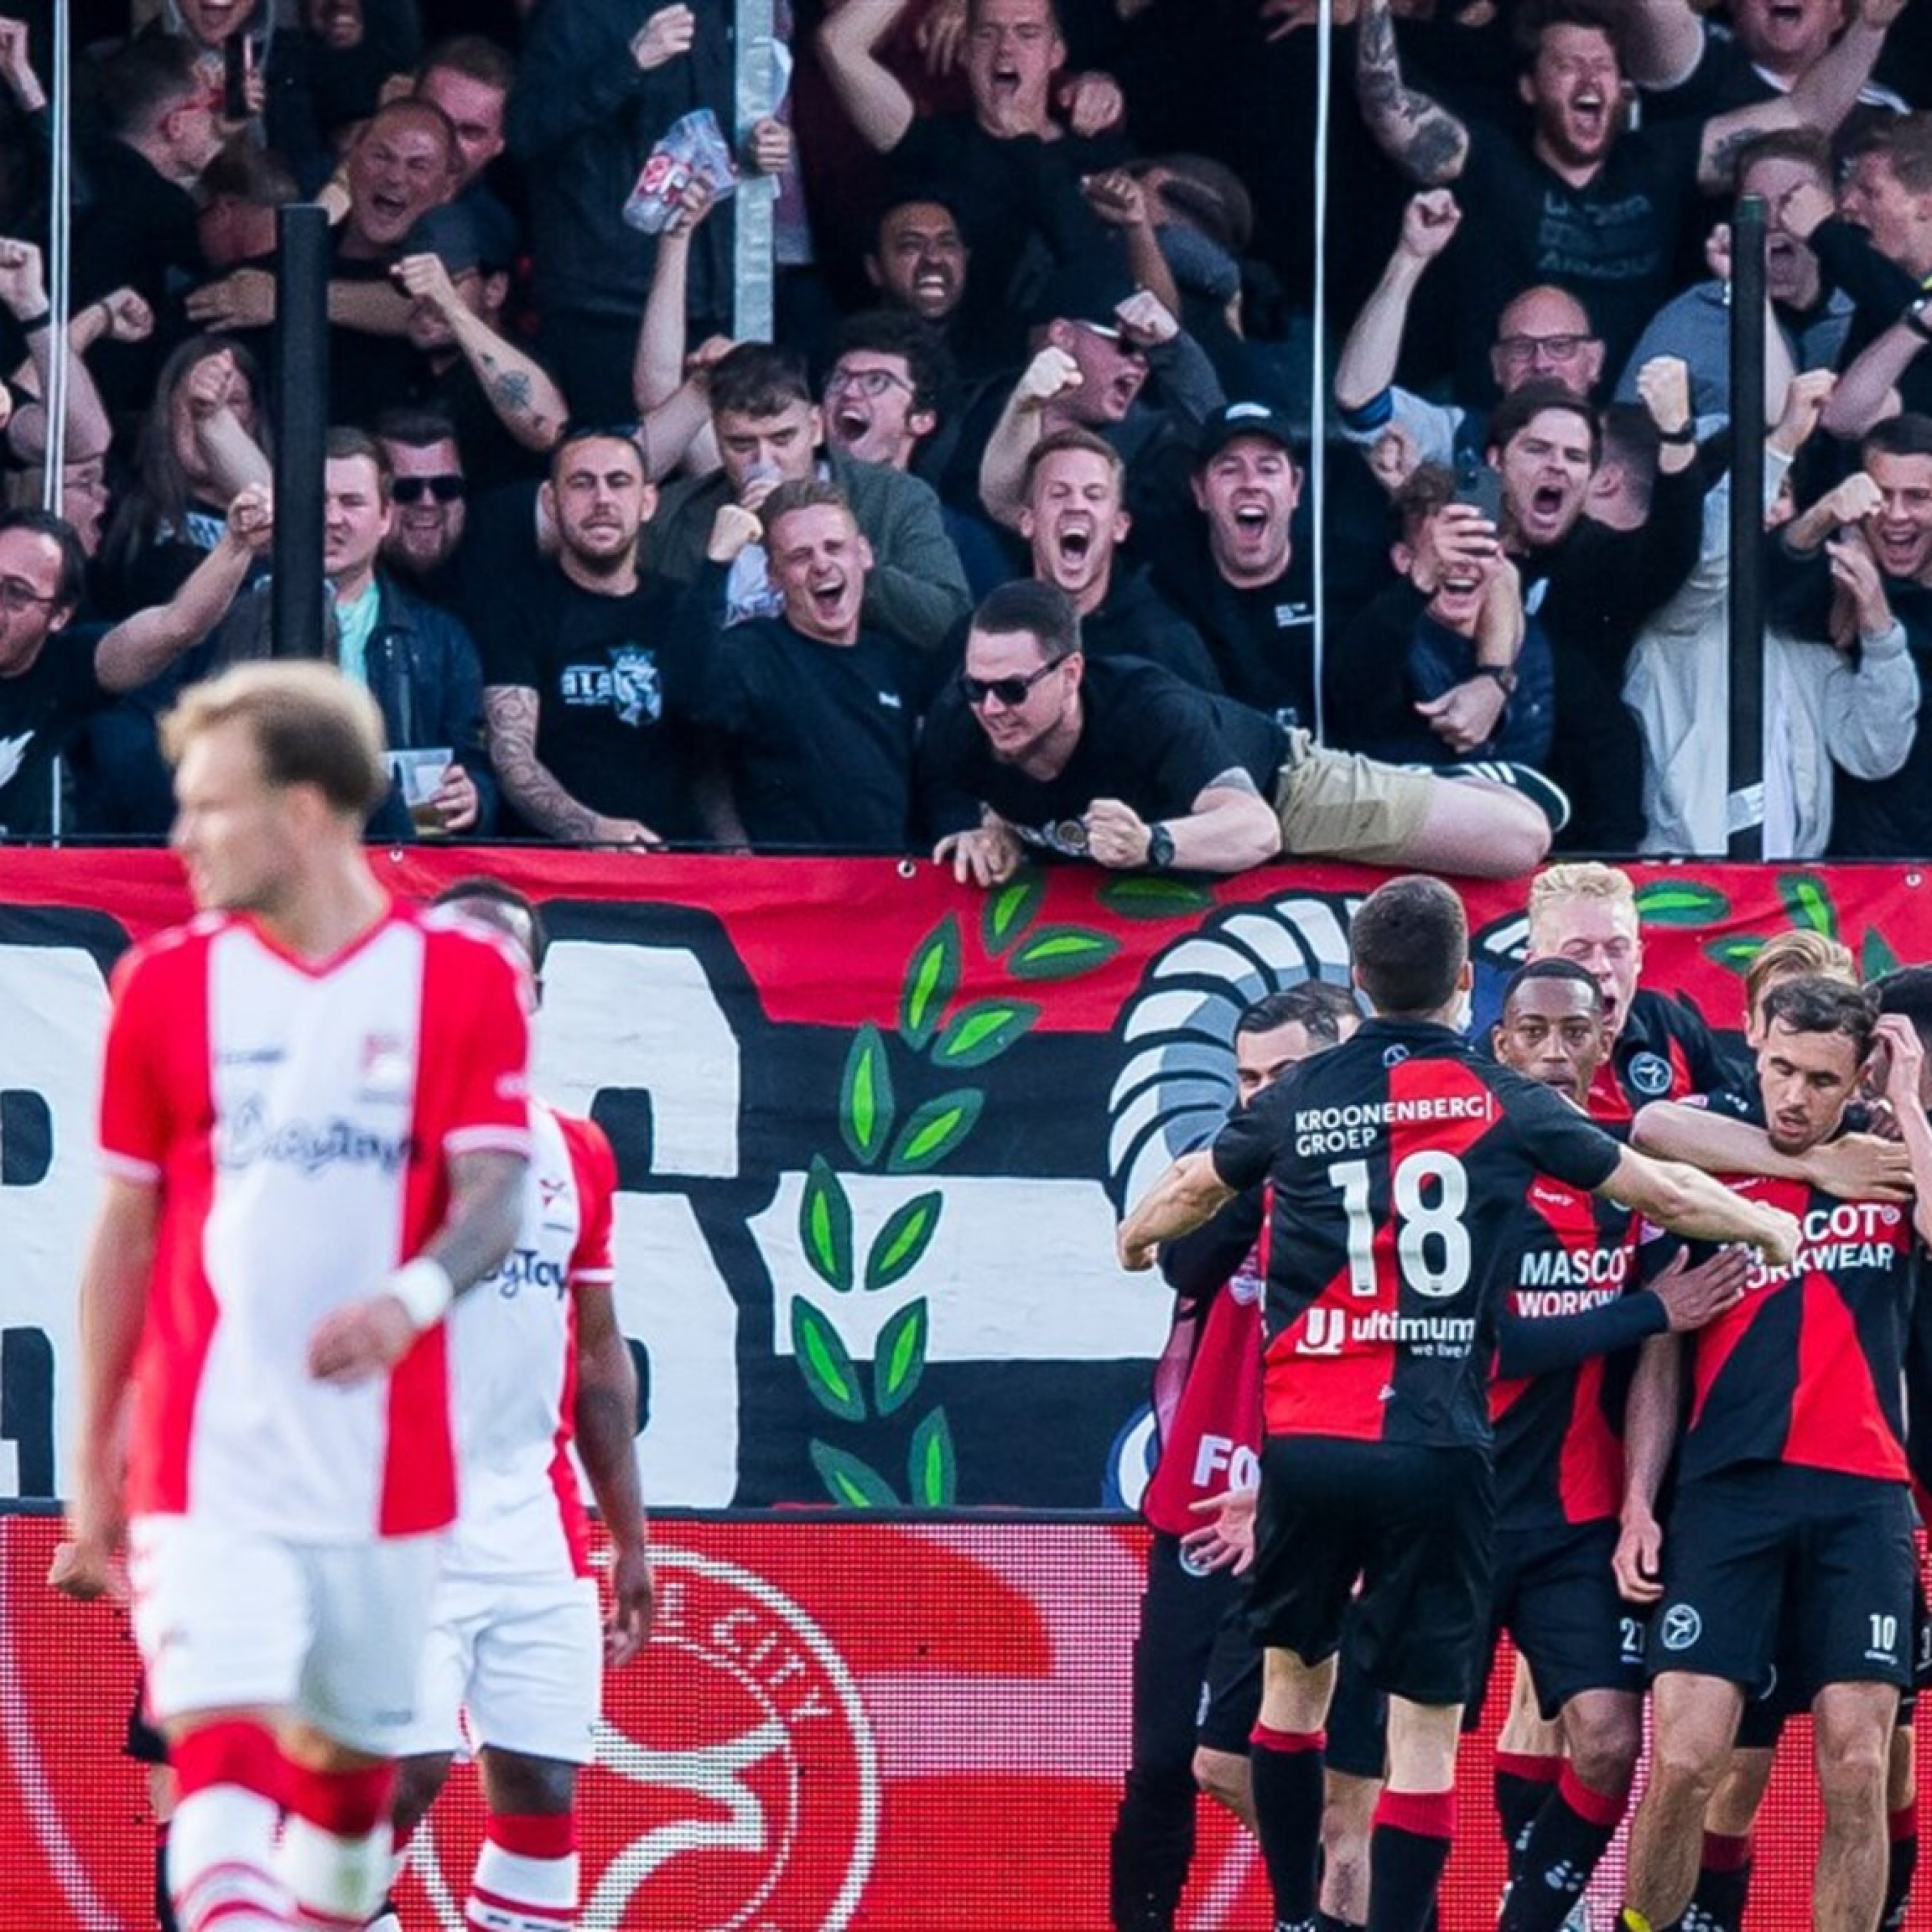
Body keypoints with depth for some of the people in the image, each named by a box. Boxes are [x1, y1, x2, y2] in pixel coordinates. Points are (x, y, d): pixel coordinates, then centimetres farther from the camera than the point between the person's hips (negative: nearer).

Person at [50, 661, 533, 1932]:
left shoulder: (464, 979, 0)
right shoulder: (167, 985, 5)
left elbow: (493, 1197, -7)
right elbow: (126, 1232, 10)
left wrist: (412, 1297, -30)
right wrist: (94, 1470, 11)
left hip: (384, 1467, 1)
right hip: (206, 1460, -1)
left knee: (347, 1767, 13)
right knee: (221, 1754, -17)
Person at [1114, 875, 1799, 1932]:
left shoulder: (1299, 1101, 6)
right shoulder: (1506, 1105, 0)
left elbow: (1190, 1188, 26)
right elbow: (1663, 1193, 11)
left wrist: (1133, 1241, 49)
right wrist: (1780, 1232, 30)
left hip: (1305, 1441, 3)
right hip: (1435, 1449, -2)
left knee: (1293, 1673, 21)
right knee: (1425, 1725, -1)